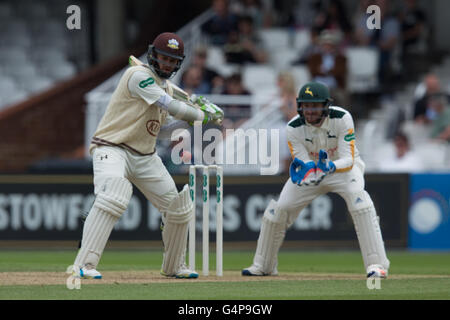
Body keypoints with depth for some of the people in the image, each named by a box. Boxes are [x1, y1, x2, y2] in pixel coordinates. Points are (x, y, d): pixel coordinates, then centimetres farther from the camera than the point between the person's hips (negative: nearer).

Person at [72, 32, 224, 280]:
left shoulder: (165, 87, 14)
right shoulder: (139, 76, -15)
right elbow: (172, 108, -20)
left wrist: (190, 118, 8)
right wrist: (203, 115, -7)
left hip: (145, 157, 9)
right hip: (112, 149, -9)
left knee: (179, 208, 11)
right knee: (113, 198, -34)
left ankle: (173, 266, 32)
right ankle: (83, 265, -37)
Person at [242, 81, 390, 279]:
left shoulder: (342, 119, -27)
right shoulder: (294, 128, -21)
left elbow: (348, 160, -30)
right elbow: (304, 164, -24)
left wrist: (331, 166, -51)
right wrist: (305, 170, -49)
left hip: (342, 167, -3)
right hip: (311, 169, 3)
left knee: (358, 198, -32)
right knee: (278, 209, -6)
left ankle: (376, 264, -32)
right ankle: (263, 265, 17)